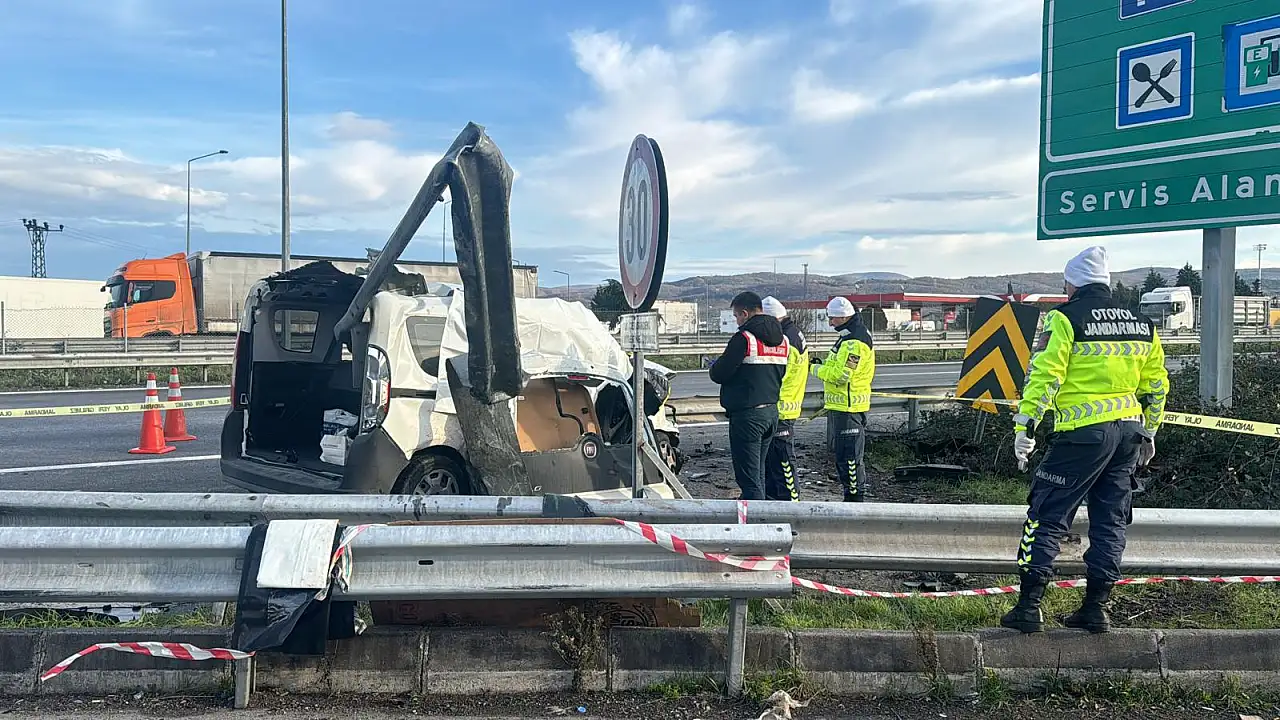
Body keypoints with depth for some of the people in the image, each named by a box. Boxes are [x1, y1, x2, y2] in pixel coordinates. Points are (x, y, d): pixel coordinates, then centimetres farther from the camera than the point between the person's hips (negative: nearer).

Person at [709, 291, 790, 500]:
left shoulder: (744, 338, -14)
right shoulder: (782, 340, 12)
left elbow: (720, 374, -12)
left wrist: (714, 366, 9)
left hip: (747, 414, -8)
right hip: (772, 411, 8)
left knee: (748, 477, -5)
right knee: (758, 473, 19)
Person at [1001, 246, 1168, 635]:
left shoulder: (1065, 318, -6)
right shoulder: (1142, 324, 14)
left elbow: (1044, 375, -13)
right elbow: (1156, 385, 19)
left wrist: (1024, 427, -10)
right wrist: (1148, 433, 28)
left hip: (1083, 432, -6)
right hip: (1127, 431, 6)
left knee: (1046, 516, 0)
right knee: (1110, 520, 14)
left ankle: (1029, 606, -1)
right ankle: (1096, 608, 17)